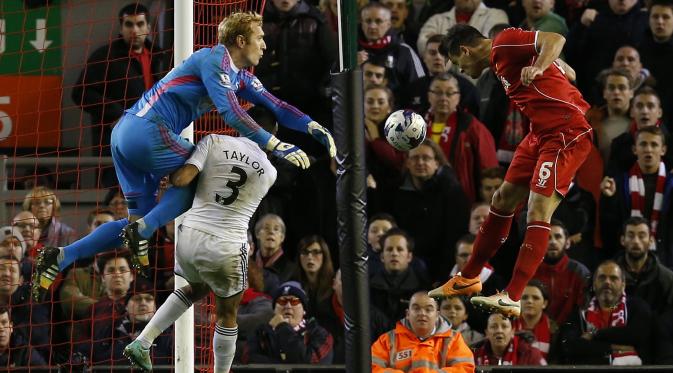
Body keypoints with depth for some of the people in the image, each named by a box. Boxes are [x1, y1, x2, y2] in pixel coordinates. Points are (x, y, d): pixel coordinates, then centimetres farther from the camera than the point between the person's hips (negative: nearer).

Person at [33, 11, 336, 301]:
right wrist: (277, 146, -20)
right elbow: (231, 113, -20)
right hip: (147, 132, -9)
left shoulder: (240, 76, 19)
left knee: (138, 224, 11)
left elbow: (274, 105, 20)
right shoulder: (215, 59, -9)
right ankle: (142, 229, -11)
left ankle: (62, 257, -1)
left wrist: (315, 128, 7)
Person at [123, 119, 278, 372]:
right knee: (227, 314, 20)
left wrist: (171, 172, 11)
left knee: (197, 288, 32)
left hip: (189, 237, 3)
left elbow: (181, 179, -10)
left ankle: (142, 342, 22)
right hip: (226, 247, -3)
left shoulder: (215, 142, -1)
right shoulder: (269, 173, 5)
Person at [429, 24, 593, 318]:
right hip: (541, 134, 11)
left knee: (538, 211, -15)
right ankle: (468, 279, 27)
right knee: (504, 199, 15)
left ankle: (512, 299, -19)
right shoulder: (499, 58, 18)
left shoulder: (504, 42, -10)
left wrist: (538, 67, -37)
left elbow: (555, 39, -24)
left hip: (567, 134, -11)